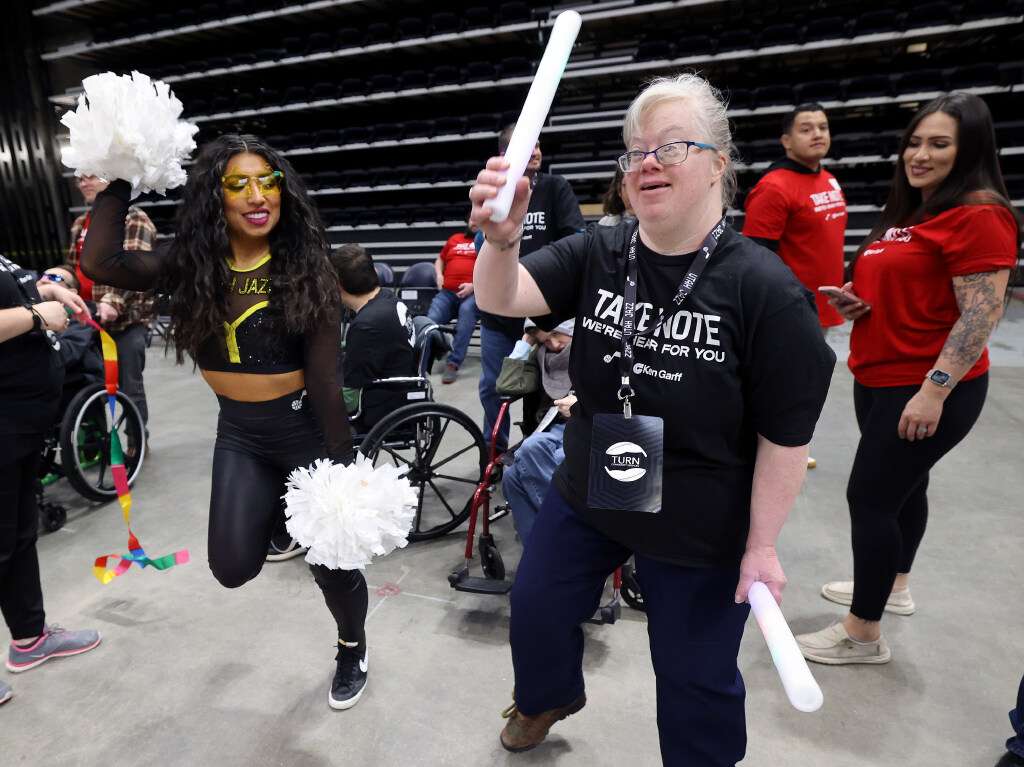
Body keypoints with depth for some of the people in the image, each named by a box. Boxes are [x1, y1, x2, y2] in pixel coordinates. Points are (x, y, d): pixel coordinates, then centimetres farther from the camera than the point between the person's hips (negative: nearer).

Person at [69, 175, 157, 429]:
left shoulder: (134, 219, -6)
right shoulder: (80, 224, 18)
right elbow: (73, 267, 25)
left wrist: (113, 301, -31)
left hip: (126, 320, -7)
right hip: (89, 318, 7)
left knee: (129, 386, -1)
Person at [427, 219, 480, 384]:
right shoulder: (454, 239, 27)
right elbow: (440, 260, 36)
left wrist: (474, 285, -12)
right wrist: (439, 275, 13)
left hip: (474, 293, -4)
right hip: (447, 292, 4)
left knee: (467, 310, -38)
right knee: (431, 319, -25)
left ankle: (453, 363, -38)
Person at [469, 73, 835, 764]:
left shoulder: (766, 287, -19)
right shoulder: (596, 254, -8)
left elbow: (786, 433, -14)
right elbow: (501, 298, -21)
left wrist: (762, 545, -10)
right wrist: (502, 238, -42)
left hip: (702, 530, -3)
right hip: (588, 494, 4)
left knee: (696, 680, 16)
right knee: (536, 609, 22)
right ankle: (551, 695, 57)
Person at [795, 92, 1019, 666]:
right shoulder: (910, 213, 13)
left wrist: (935, 391, -26)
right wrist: (855, 298, 1)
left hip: (927, 390, -9)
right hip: (880, 380, 10)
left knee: (870, 497, -5)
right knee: (904, 486, 21)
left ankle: (863, 636, 10)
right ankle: (893, 586, 41)